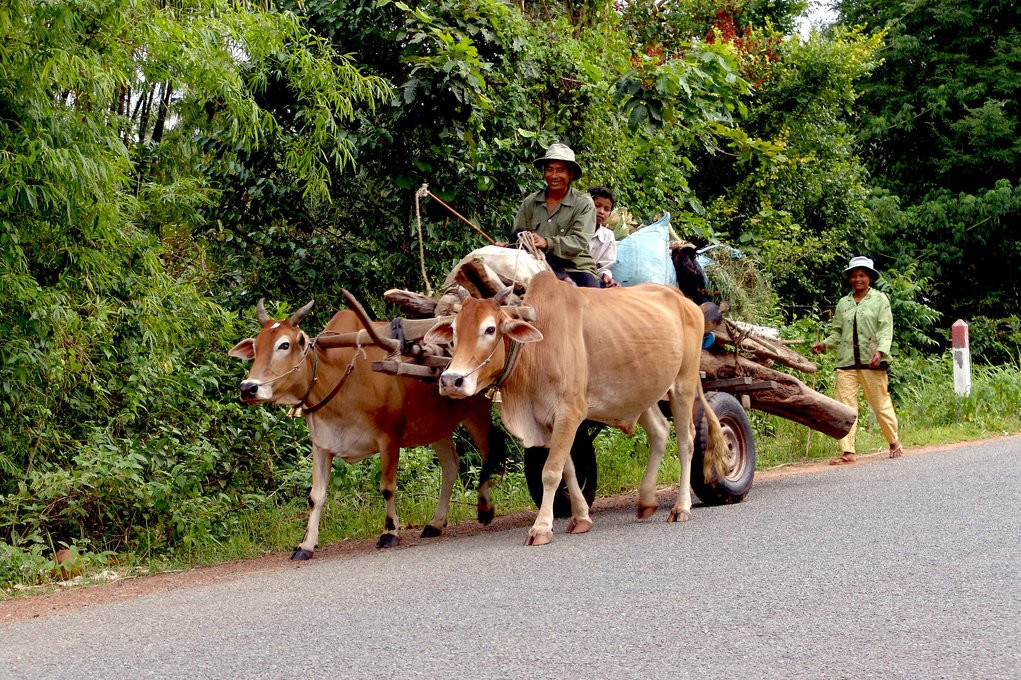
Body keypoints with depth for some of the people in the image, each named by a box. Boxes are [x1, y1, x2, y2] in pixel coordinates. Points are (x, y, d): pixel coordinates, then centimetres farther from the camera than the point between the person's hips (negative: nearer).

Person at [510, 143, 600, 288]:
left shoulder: (584, 203, 2)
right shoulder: (530, 202, 13)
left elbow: (580, 241, -11)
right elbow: (515, 236, 9)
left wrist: (547, 243, -27)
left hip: (577, 267, -5)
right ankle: (566, 282, -35)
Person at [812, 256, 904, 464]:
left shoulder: (879, 299, 6)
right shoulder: (843, 303, 15)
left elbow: (886, 329, -2)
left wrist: (880, 351, -18)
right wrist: (824, 344, -1)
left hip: (872, 361, -3)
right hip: (846, 361, 3)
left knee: (881, 404, 4)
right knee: (845, 406, -5)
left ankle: (894, 443, 23)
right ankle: (847, 452, -5)